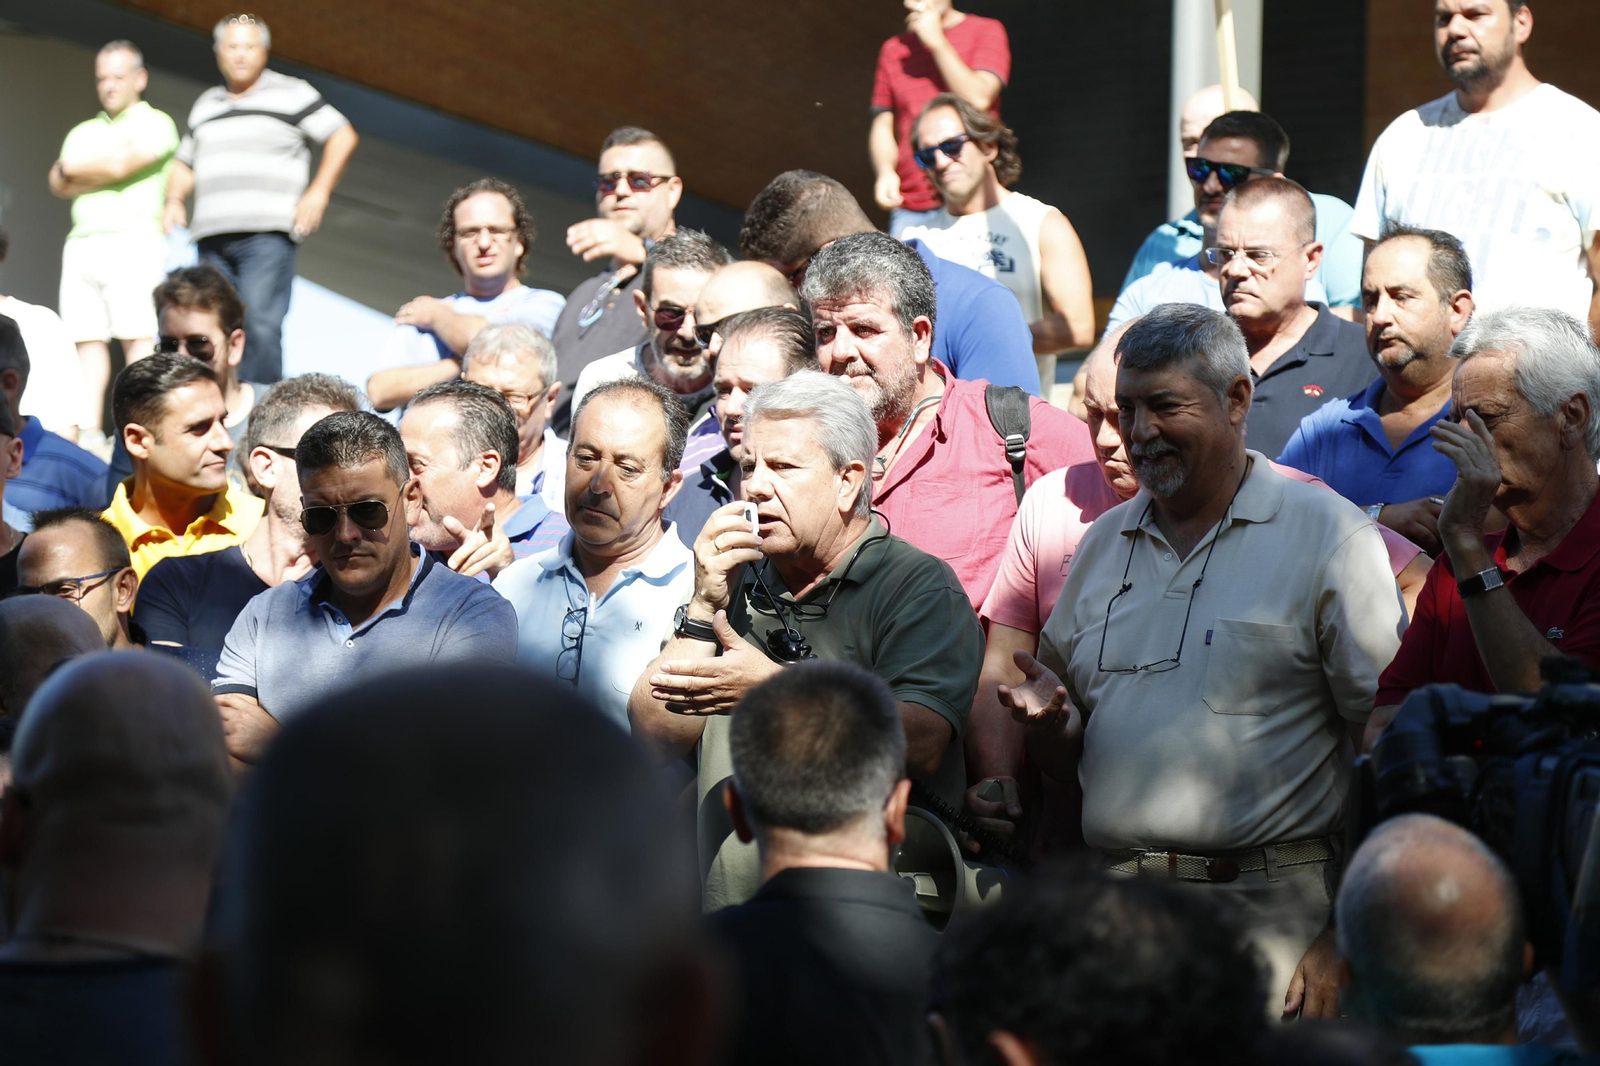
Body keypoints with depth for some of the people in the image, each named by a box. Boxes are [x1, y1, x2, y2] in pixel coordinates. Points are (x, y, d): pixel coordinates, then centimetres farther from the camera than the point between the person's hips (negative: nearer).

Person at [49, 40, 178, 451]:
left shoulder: (155, 124, 5)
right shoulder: (83, 132, 25)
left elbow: (123, 164, -10)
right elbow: (60, 183, 10)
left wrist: (75, 169, 5)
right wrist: (107, 167, -3)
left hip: (134, 238, -6)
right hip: (83, 243, 6)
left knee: (138, 337, -13)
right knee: (88, 339, -2)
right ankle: (88, 431, -6)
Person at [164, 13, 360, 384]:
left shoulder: (291, 94, 6)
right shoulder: (205, 105, 23)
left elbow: (343, 137, 2)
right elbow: (185, 164, 31)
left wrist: (318, 192, -7)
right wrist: (174, 199, 11)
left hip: (267, 233, -6)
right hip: (212, 238, 6)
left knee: (260, 326, -18)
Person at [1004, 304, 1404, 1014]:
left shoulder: (1329, 537, -2)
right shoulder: (1104, 544, 16)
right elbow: (1064, 761, 21)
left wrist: (1348, 940, -13)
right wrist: (1049, 720, -3)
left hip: (1268, 922, -5)